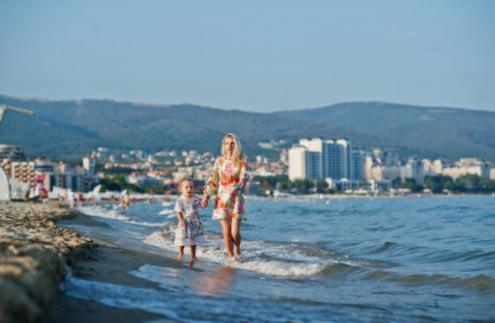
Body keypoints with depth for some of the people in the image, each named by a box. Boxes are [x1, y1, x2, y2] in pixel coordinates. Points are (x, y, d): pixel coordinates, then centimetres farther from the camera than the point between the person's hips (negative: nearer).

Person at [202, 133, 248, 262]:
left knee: (235, 232, -8)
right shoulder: (219, 161, 7)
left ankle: (237, 252, 20)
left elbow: (244, 178, -9)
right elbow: (212, 180, 9)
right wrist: (206, 195, 3)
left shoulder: (240, 162, 1)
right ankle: (230, 256, 11)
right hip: (222, 199, 2)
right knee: (226, 231, -3)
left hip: (236, 198, -2)